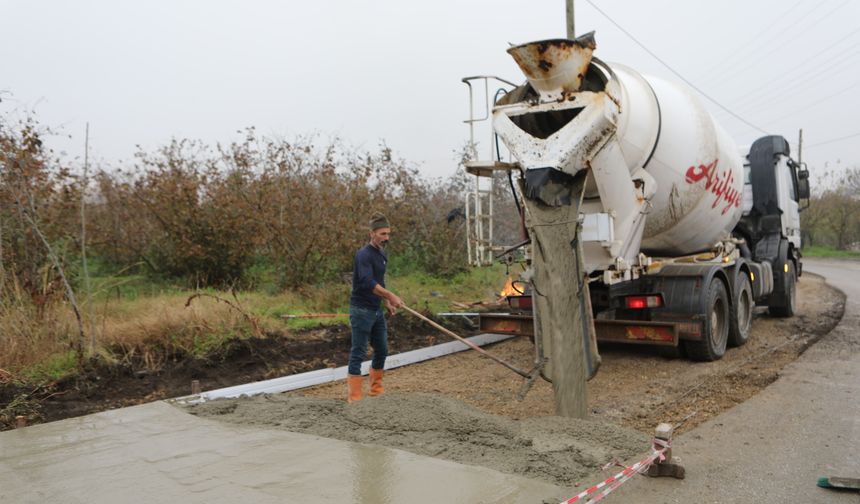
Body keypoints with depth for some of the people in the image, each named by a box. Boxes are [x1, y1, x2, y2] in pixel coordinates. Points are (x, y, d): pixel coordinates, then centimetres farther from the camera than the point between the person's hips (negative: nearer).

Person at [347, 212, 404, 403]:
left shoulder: (381, 254, 12)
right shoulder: (364, 255, -16)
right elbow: (368, 283, -29)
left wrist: (387, 303, 19)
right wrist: (391, 296, -35)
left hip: (377, 311, 9)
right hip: (361, 311, -9)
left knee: (382, 350, 14)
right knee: (358, 353, -4)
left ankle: (376, 390, 27)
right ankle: (354, 397, 3)